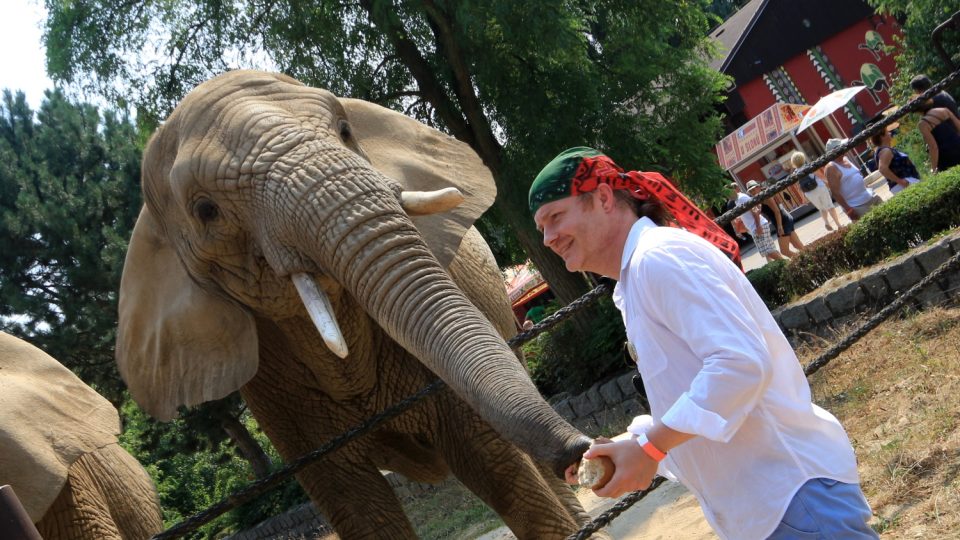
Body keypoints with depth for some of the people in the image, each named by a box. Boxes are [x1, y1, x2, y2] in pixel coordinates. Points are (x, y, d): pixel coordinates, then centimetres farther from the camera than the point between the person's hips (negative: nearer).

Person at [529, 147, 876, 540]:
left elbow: (742, 362, -25)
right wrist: (628, 445, 8)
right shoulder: (638, 276, 16)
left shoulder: (657, 256, -14)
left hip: (791, 490, -10)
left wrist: (648, 448, -20)